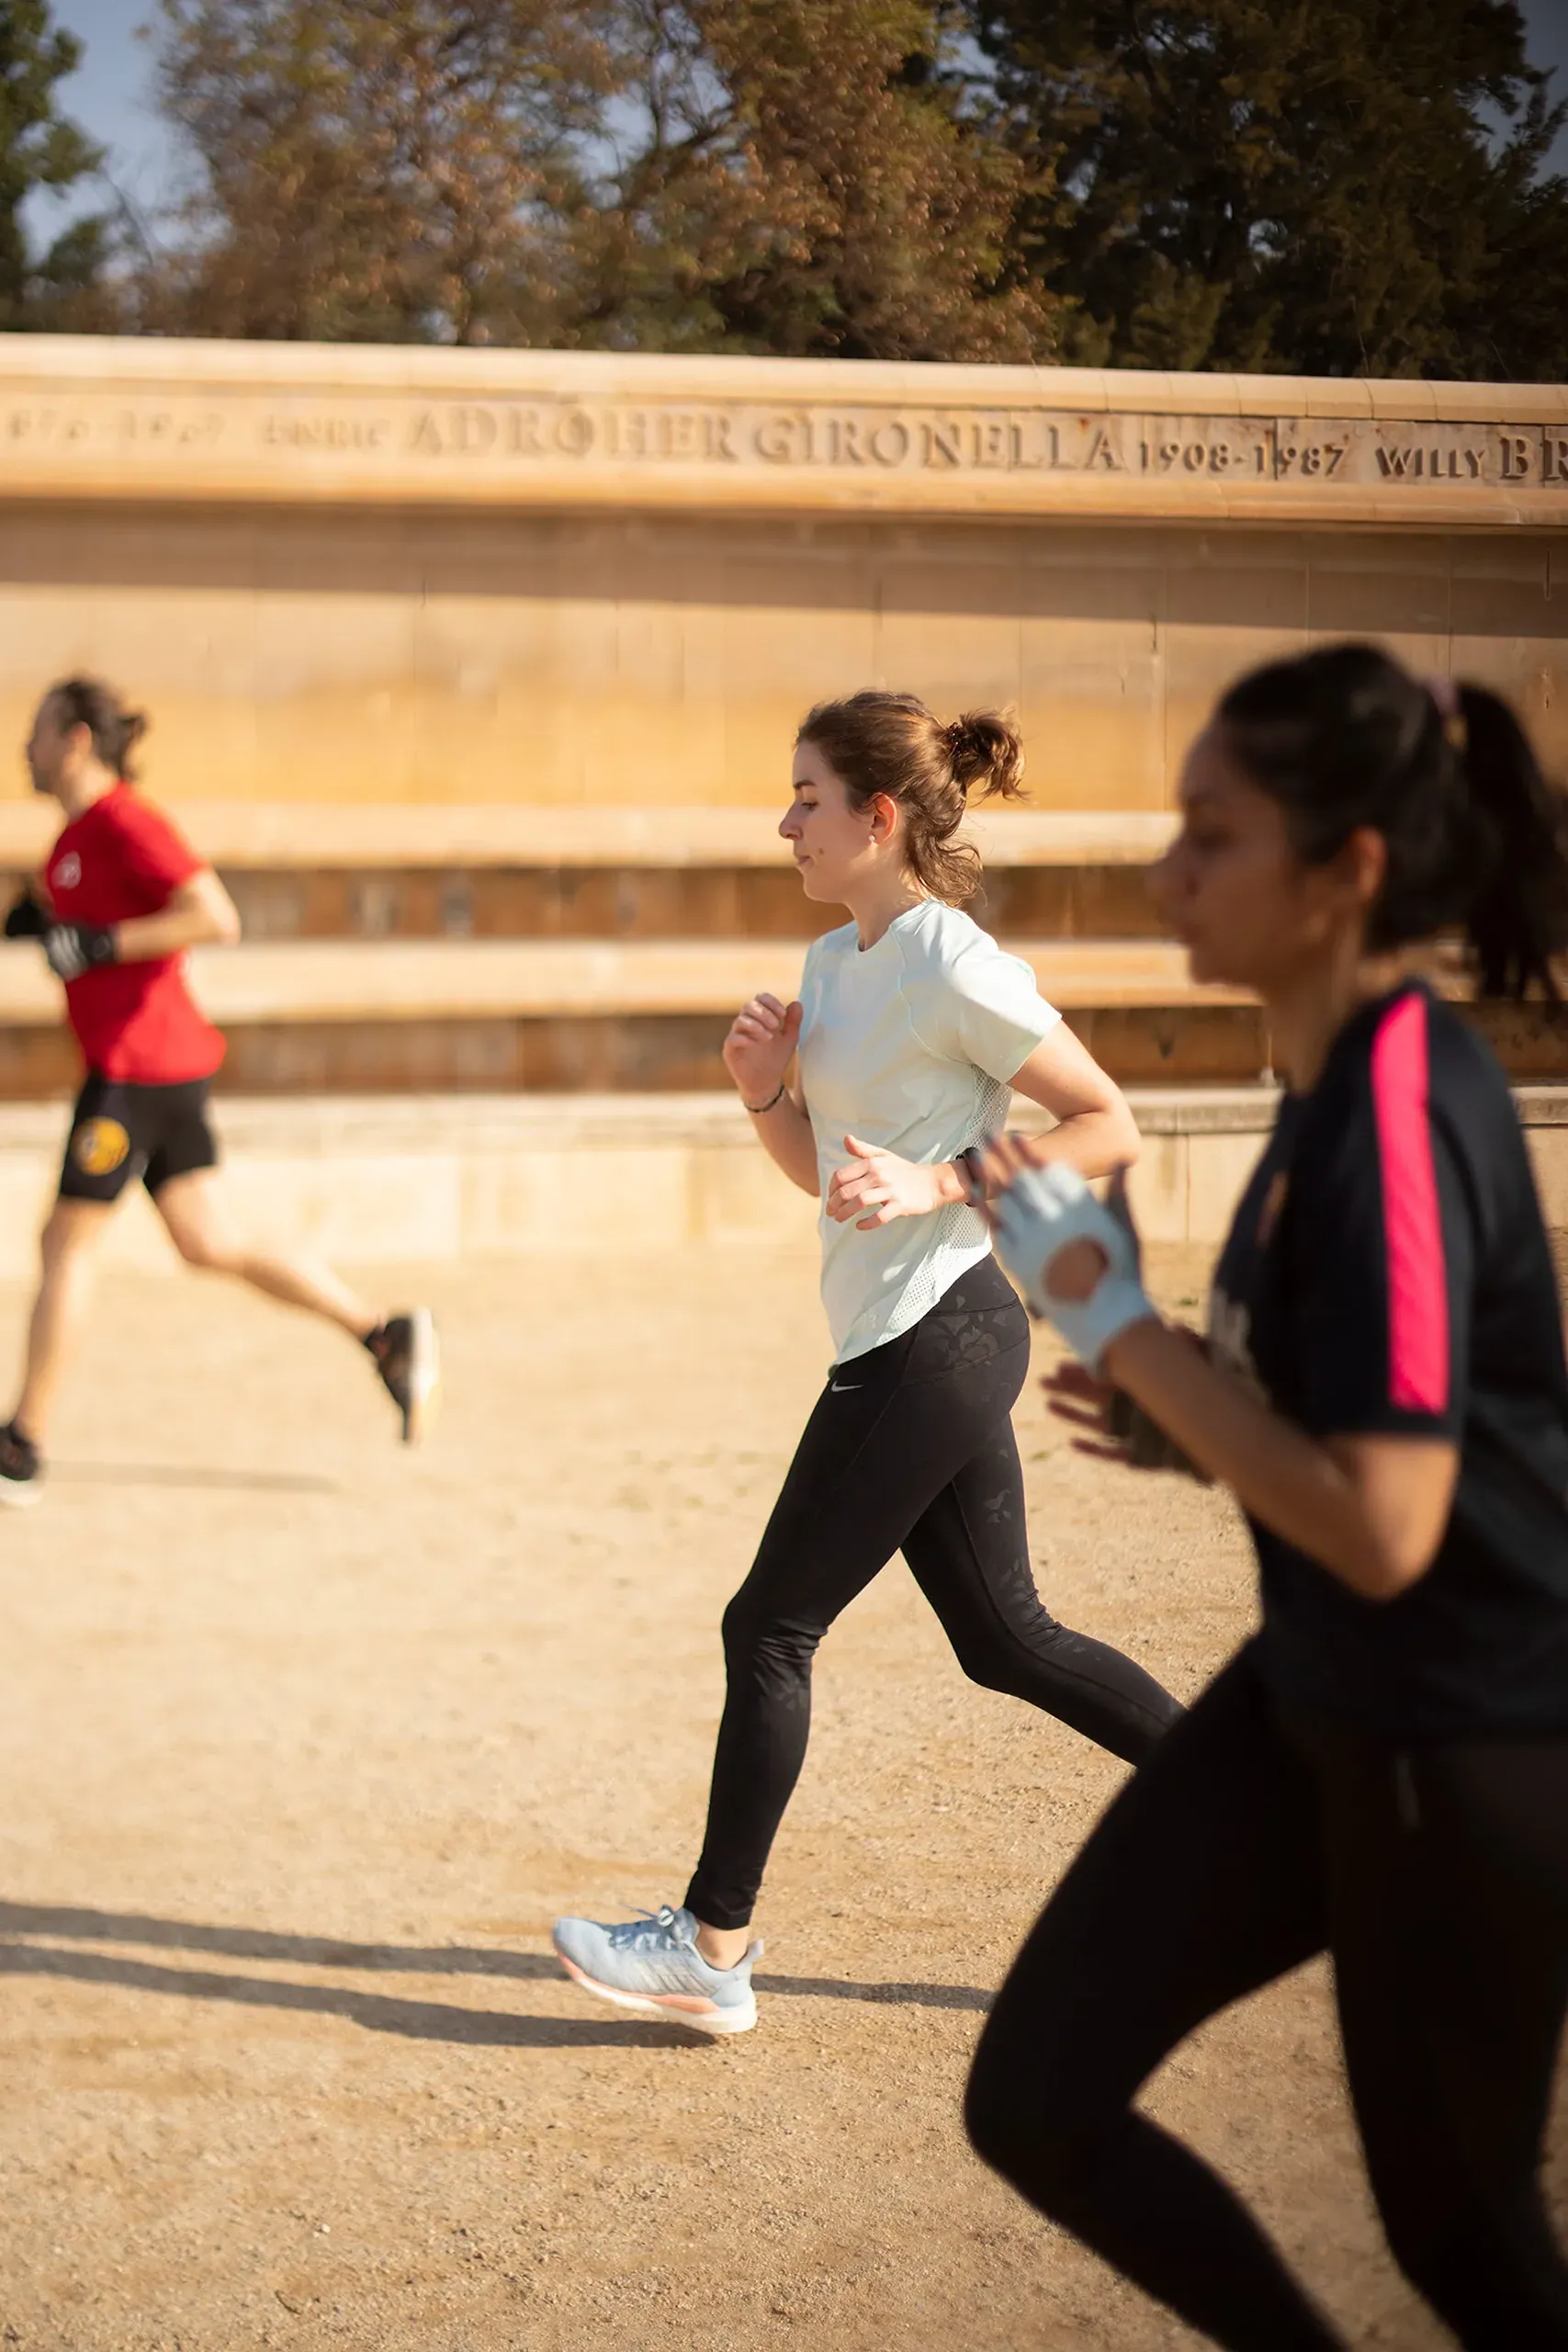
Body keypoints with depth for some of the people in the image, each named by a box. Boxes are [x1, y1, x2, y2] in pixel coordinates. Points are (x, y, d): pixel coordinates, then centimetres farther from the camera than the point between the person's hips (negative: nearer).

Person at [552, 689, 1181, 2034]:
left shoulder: (953, 969, -15)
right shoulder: (836, 964, 13)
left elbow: (1111, 1129, -12)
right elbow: (825, 1173, 20)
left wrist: (938, 1186, -20)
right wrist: (767, 1091, 0)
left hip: (935, 1339, -10)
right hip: (916, 1341, 10)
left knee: (772, 1626, -3)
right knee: (1005, 1637, 13)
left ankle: (713, 1949, 7)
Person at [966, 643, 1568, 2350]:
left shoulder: (1396, 1115, -25)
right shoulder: (1343, 1075, 4)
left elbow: (1382, 1526, -30)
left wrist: (1112, 1321, -24)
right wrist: (1175, 1401, 4)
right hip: (1320, 1697, 9)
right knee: (1035, 2101, 8)